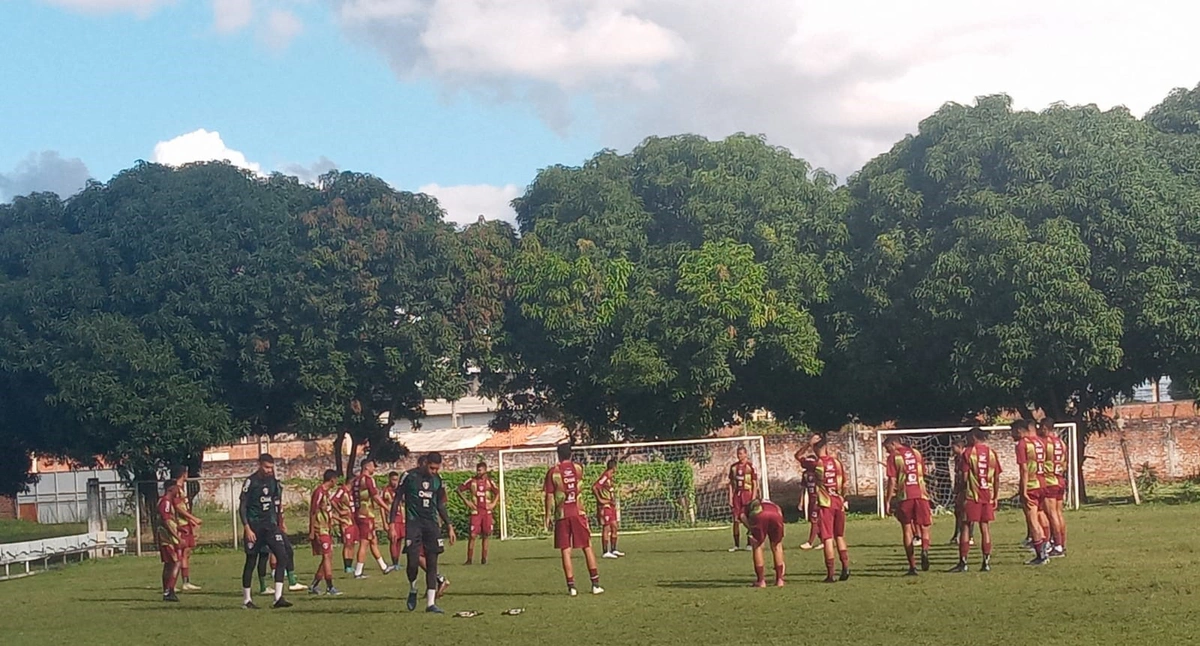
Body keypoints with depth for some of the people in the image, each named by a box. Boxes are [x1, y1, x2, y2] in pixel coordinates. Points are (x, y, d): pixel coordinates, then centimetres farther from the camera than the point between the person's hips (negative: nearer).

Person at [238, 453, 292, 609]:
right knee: (251, 562, 2)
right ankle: (246, 600, 14)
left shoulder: (273, 481, 8)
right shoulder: (251, 482, -9)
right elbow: (242, 507, -9)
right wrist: (247, 528, -16)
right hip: (254, 526, -5)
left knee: (282, 556, -9)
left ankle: (278, 597, -10)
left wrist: (279, 522, 15)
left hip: (270, 525, 5)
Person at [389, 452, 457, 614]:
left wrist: (449, 526, 14)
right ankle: (412, 590, 17)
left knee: (432, 563, 0)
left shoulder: (437, 480, 9)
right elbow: (397, 499, -2)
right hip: (413, 522, -4)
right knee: (413, 561, -13)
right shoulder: (409, 476, -5)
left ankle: (430, 603, 2)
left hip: (431, 523, 4)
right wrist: (391, 523, -8)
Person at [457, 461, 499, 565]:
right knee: (472, 535, -8)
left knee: (485, 536, 4)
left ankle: (484, 559, 11)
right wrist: (466, 501, -6)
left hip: (487, 512, 2)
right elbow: (459, 489, 2)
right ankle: (469, 559, -4)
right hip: (475, 512, -2)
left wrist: (494, 503, 2)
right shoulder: (472, 481, -1)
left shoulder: (489, 482, 5)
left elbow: (497, 492, 16)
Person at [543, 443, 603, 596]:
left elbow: (549, 496, -5)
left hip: (561, 516, -2)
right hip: (578, 513, 2)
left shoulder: (553, 472, -3)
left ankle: (571, 586, -3)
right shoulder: (578, 468, 4)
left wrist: (548, 516, 1)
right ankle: (596, 584, 5)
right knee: (587, 548, 7)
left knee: (565, 551, 1)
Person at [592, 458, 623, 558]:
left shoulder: (611, 476, 12)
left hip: (612, 505, 9)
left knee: (614, 527, 12)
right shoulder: (605, 476, -17)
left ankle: (613, 550, 20)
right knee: (606, 528, -6)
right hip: (605, 506, -9)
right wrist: (600, 500, -20)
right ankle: (605, 552, -3)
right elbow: (594, 487, -25)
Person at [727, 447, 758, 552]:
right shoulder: (733, 467, 10)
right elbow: (731, 483, 12)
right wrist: (730, 498, 5)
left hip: (747, 494, -4)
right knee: (736, 520, 1)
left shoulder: (750, 466, -2)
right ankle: (736, 545, 7)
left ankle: (749, 544, 7)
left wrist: (753, 498, -10)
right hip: (737, 494, 4)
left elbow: (755, 484, -2)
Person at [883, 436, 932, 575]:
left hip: (904, 496, -3)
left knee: (907, 530, 6)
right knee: (924, 528, 11)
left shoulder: (894, 457, 0)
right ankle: (925, 550, -22)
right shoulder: (916, 453, 14)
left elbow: (892, 480, -6)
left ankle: (912, 567, 1)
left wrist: (887, 501, -4)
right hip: (920, 494, 3)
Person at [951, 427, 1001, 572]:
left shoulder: (968, 453, -6)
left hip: (971, 496, -4)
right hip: (988, 496, 4)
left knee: (965, 528, 0)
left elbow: (963, 477, -9)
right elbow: (997, 478, 8)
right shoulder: (992, 453, 6)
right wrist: (996, 496, 15)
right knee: (985, 529, 7)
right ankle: (987, 562, 6)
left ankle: (963, 562, -3)